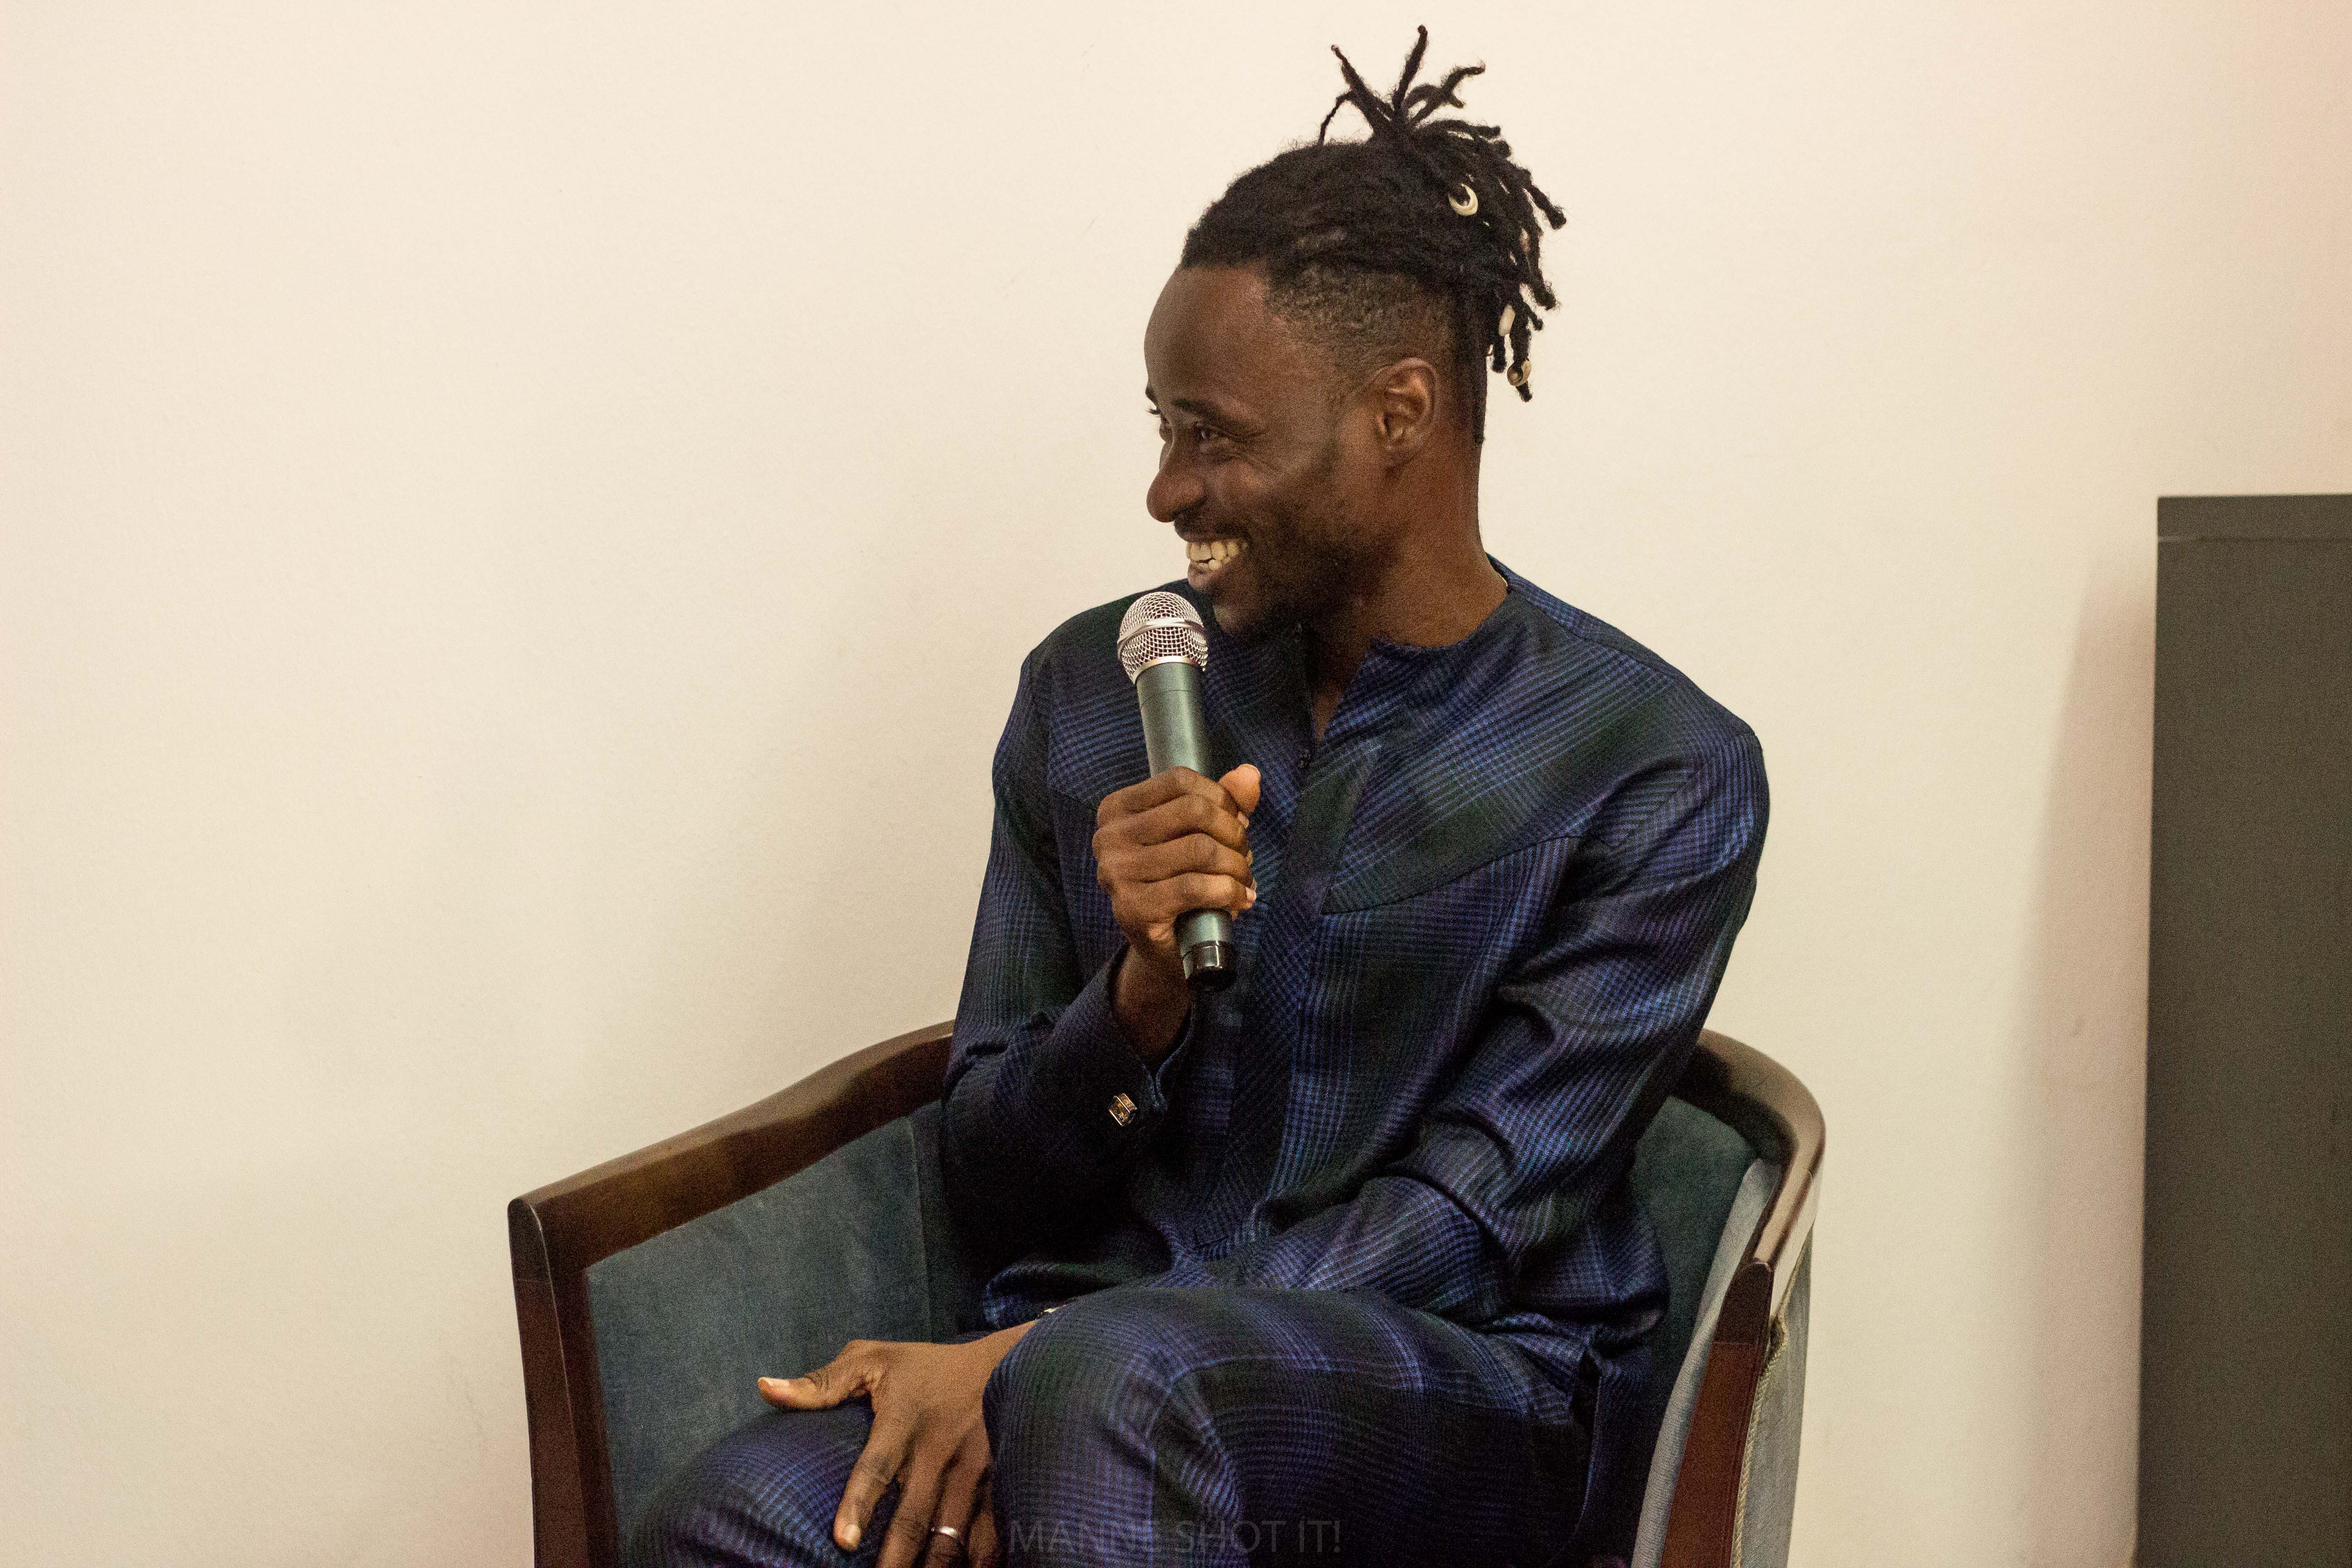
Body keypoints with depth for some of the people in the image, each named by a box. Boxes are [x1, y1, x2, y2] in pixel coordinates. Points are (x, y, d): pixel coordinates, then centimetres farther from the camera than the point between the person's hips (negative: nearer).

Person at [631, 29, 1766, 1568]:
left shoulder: (1660, 771, -2)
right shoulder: (1092, 689, 9)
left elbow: (1468, 1223, -9)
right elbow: (992, 1182, 11)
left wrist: (1028, 1371, -18)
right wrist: (1139, 994, -10)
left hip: (1468, 1398, -3)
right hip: (1080, 1344, 3)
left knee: (1117, 1372, -37)